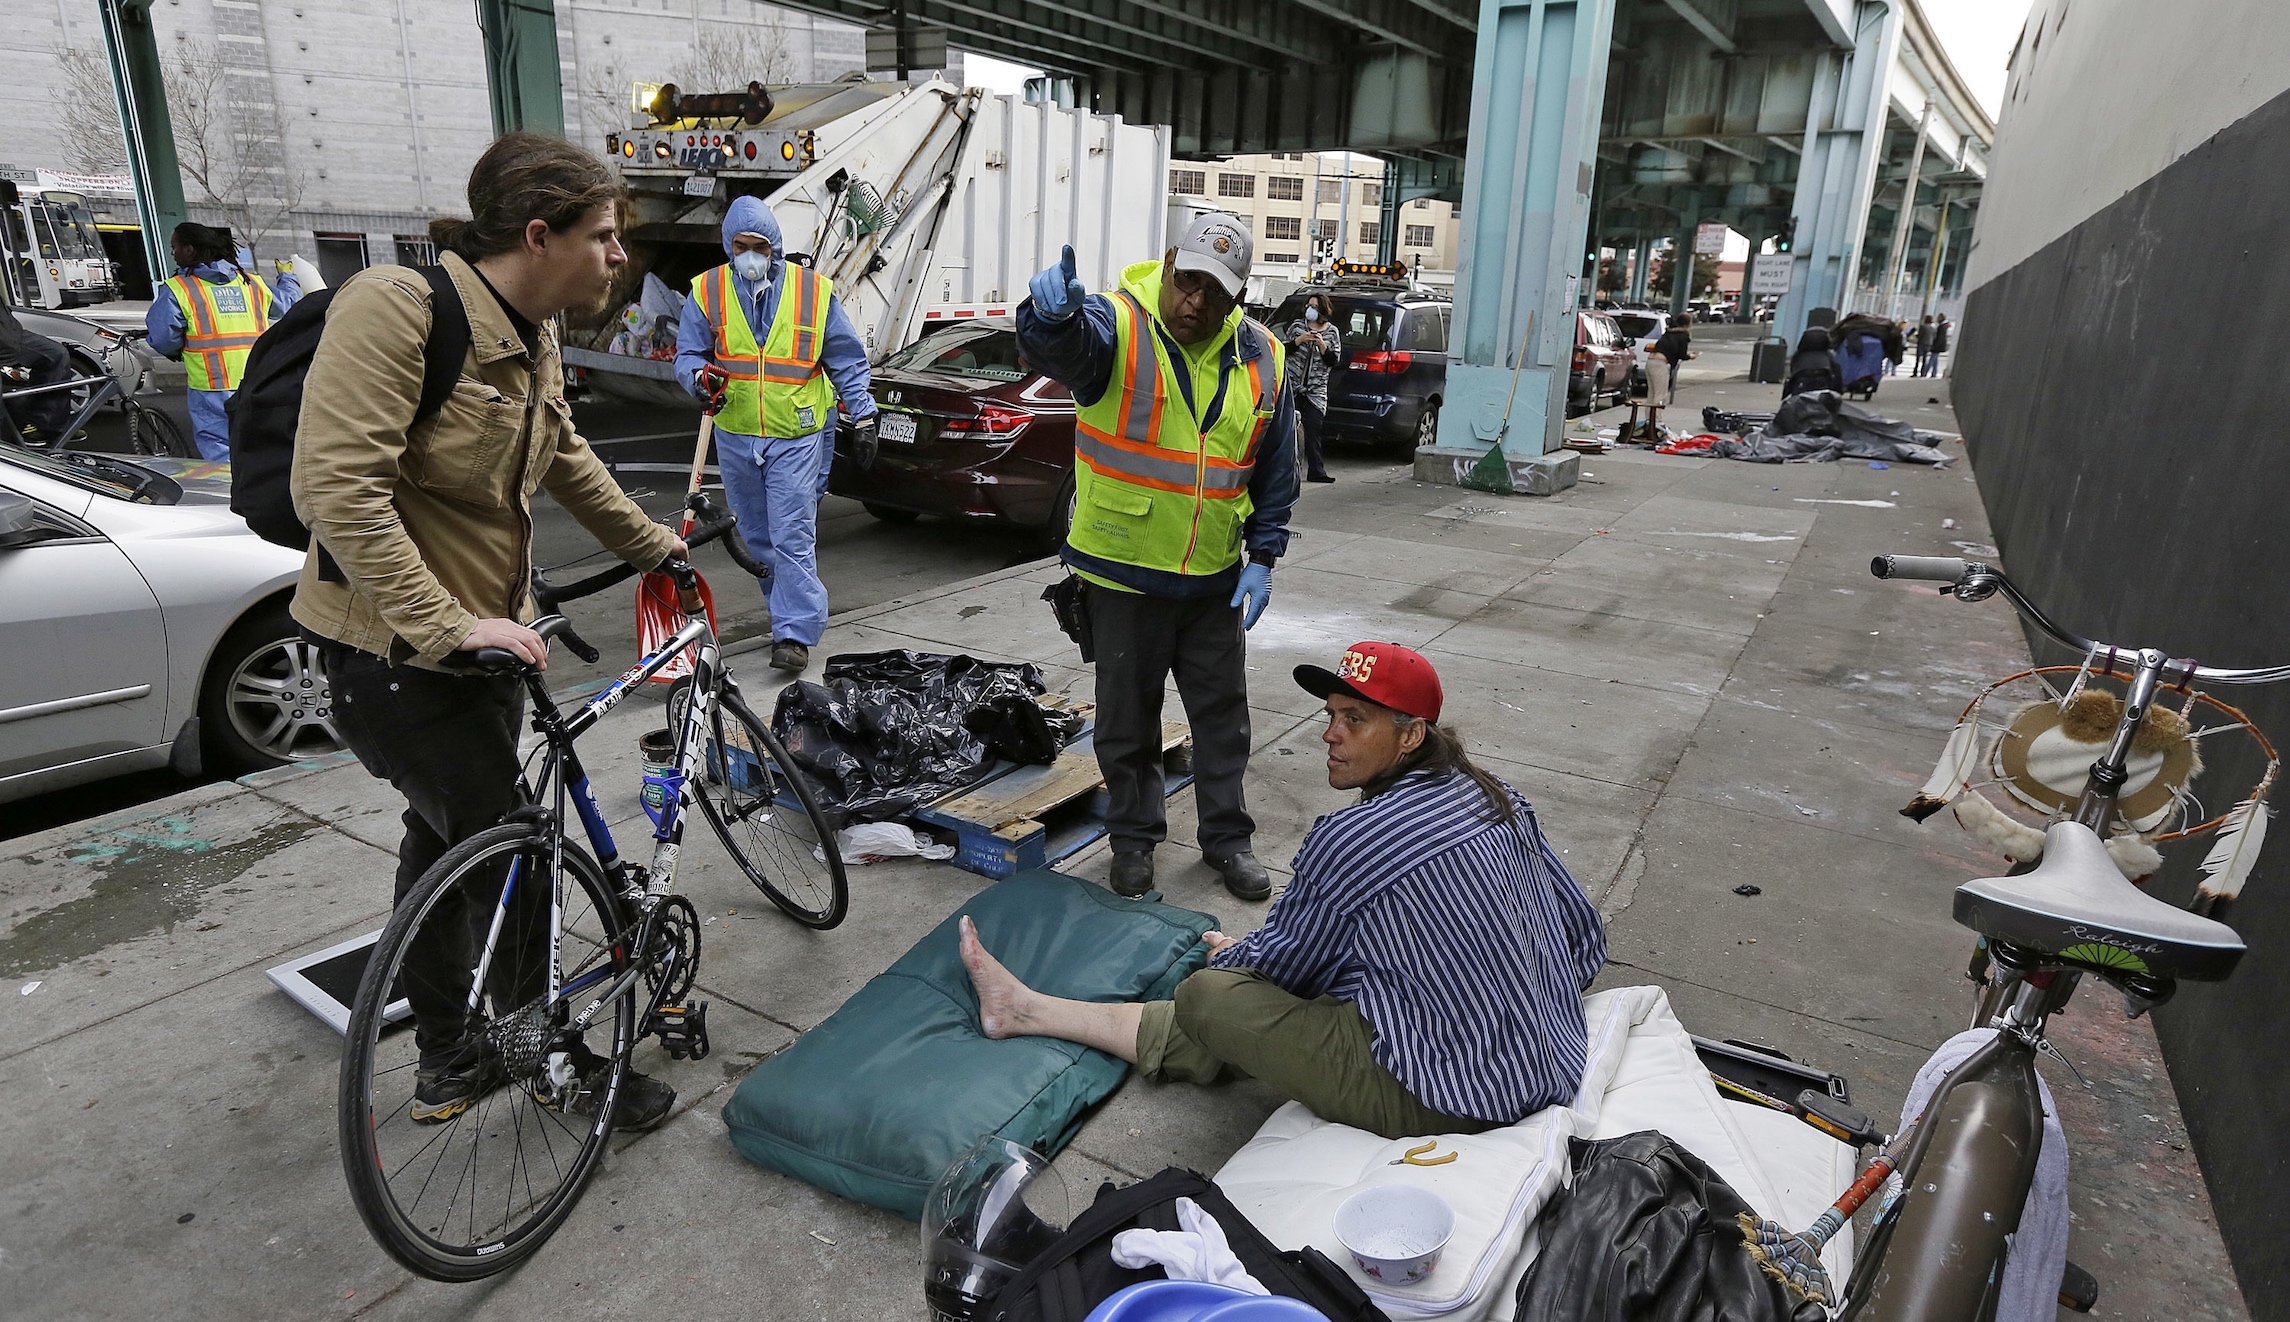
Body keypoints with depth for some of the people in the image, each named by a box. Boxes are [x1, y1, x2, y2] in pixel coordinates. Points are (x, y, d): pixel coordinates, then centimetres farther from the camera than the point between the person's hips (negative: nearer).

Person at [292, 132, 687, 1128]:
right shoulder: (399, 308, -22)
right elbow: (337, 487, -29)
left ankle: (447, 1065, 38)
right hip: (397, 647, -9)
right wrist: (445, 625, -32)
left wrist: (653, 548, 27)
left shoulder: (530, 338, 5)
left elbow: (566, 460, 21)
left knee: (447, 842, 19)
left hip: (481, 633, 10)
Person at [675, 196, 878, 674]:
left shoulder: (814, 291, 0)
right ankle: (791, 608, 30)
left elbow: (847, 361, 5)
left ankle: (795, 633, -7)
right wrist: (700, 375, -15)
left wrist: (864, 419, 0)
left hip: (797, 436, -4)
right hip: (735, 435, 4)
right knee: (757, 536, 13)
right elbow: (687, 353, 8)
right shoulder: (707, 291, 4)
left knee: (793, 538, -10)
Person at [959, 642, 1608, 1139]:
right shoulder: (1497, 797, 2)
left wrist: (1230, 955, 19)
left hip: (1452, 1099, -9)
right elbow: (1585, 936, 12)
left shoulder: (1346, 844, -21)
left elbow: (1280, 959, -3)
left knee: (1207, 996, -3)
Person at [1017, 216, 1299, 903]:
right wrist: (1053, 312, -60)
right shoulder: (1117, 324, -12)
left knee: (1223, 716, 15)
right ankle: (1135, 838, 30)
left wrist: (1263, 557, 4)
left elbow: (1276, 472, 9)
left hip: (1215, 578, 4)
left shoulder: (1261, 358, 2)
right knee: (1128, 717, 10)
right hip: (1123, 571, -3)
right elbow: (1061, 345, -36)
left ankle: (1227, 836, 33)